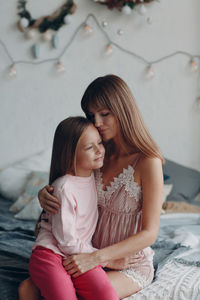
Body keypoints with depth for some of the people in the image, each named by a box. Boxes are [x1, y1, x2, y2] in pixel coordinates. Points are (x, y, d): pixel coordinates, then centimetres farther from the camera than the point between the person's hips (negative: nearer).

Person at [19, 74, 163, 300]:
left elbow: (149, 233, -16)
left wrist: (96, 257, -23)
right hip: (95, 258, 5)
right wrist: (44, 193, -9)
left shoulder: (148, 162, -16)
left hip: (130, 264, -5)